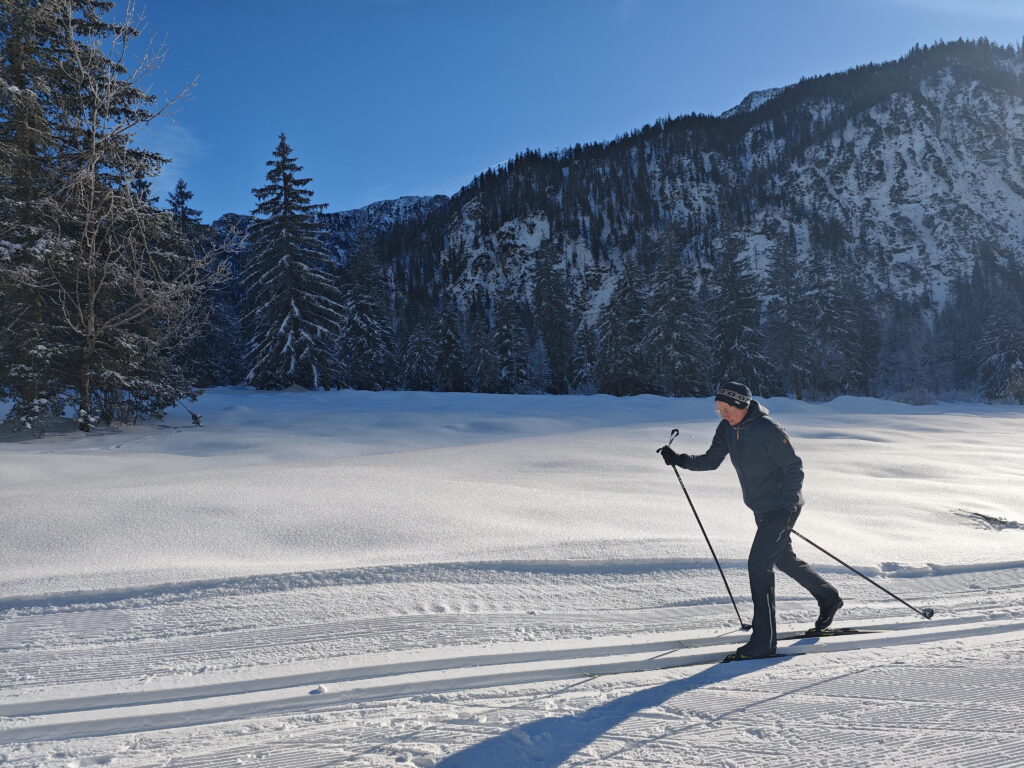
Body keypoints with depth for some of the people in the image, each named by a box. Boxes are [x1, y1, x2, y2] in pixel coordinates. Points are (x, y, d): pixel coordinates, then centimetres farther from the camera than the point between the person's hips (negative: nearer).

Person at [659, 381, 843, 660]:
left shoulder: (769, 430, -22)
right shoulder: (727, 429, -1)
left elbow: (794, 468, -17)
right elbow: (711, 461, 7)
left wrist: (786, 508, -24)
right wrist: (679, 460, -8)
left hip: (782, 508, -9)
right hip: (761, 509, 9)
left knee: (759, 564, -14)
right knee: (783, 559, 23)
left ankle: (763, 642, -7)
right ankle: (828, 598, 48)